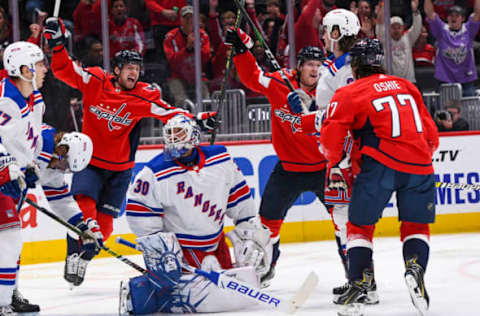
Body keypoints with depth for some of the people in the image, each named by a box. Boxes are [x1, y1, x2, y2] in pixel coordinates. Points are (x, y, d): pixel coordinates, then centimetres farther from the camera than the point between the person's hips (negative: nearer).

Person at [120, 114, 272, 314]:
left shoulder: (221, 160, -5)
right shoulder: (156, 174, -17)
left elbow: (237, 194, 8)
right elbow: (139, 210, -13)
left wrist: (251, 228, 9)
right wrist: (156, 243, -17)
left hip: (215, 242, 6)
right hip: (180, 247, -6)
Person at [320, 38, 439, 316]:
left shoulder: (349, 94, 6)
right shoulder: (406, 86, 20)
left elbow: (331, 133, -1)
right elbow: (431, 131, 22)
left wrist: (335, 164, 17)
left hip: (380, 165, -3)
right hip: (419, 164, 3)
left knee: (360, 224, 11)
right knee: (416, 225, 19)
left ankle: (359, 284, -1)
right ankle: (416, 268, -7)